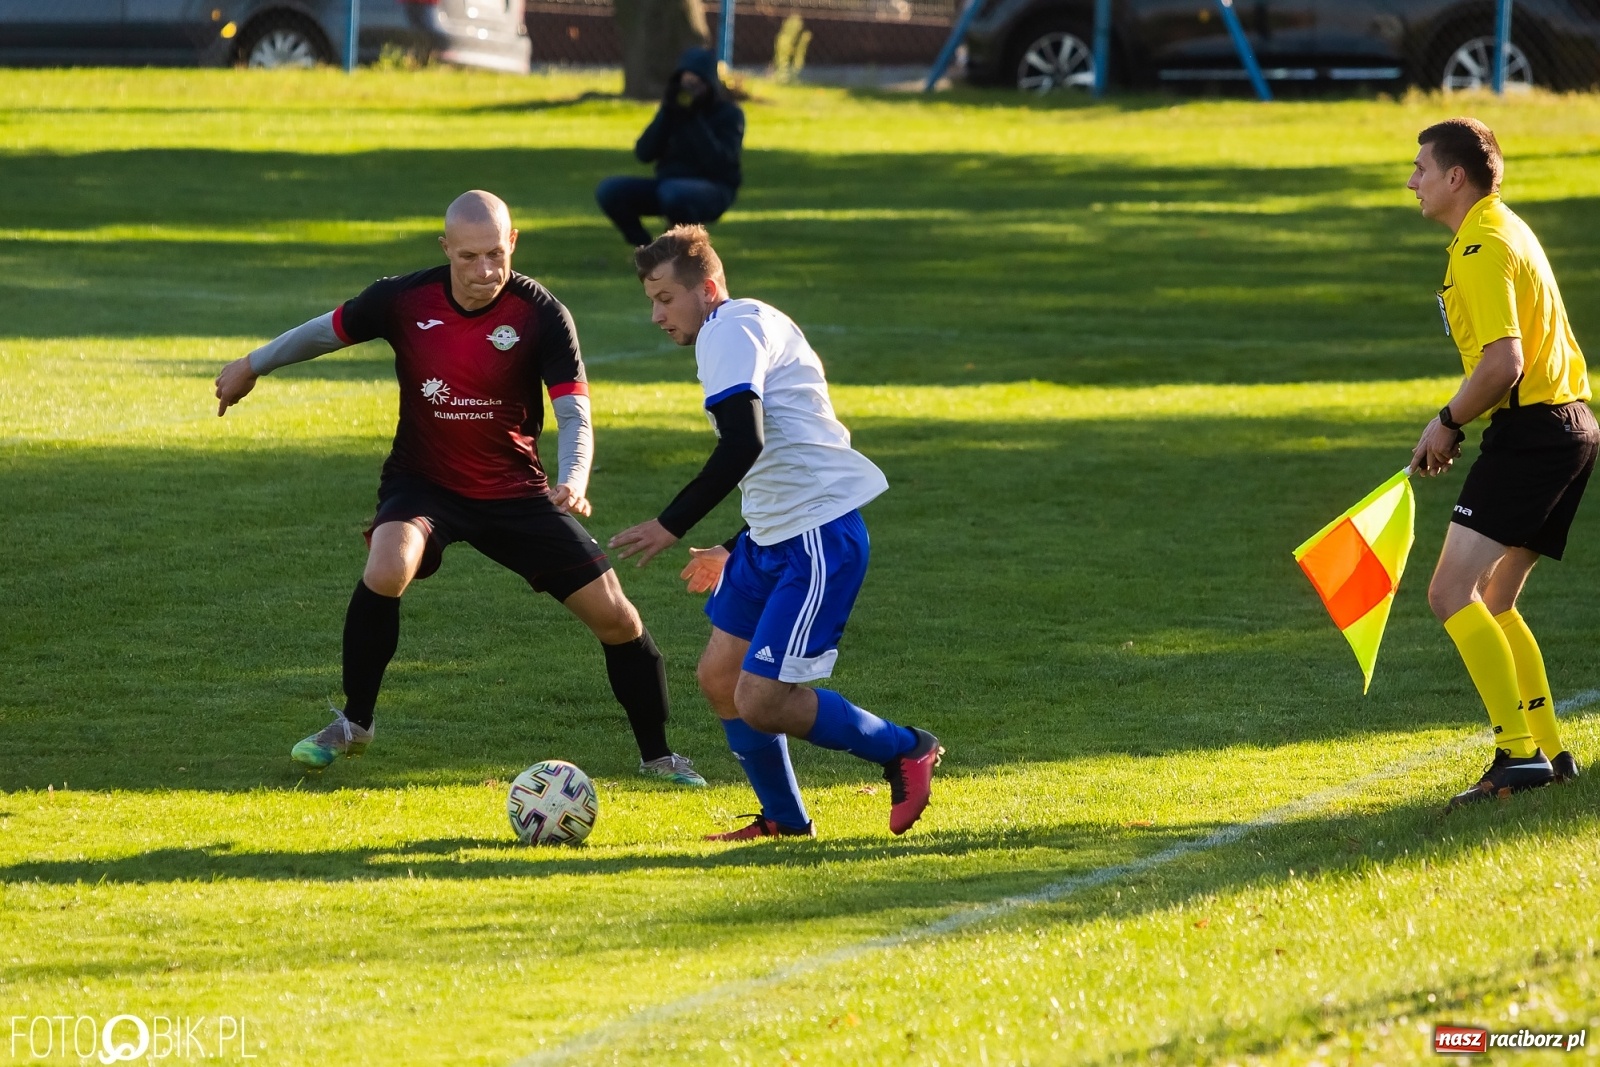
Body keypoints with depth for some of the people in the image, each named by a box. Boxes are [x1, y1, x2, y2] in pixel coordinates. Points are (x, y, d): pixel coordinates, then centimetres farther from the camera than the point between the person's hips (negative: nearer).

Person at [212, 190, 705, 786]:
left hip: (515, 491, 0)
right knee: (386, 571, -31)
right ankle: (353, 725, -8)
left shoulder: (540, 315, -17)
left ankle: (657, 756, 18)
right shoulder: (404, 301, -13)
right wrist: (252, 366, 19)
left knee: (614, 616, -5)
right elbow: (329, 331, 6)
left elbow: (574, 413, -20)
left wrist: (573, 481, -40)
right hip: (423, 484, 0)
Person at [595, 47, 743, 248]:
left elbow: (718, 164, -19)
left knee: (672, 192, -40)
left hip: (712, 189, -5)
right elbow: (644, 154, -1)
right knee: (609, 190, -17)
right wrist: (666, 114, -11)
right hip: (669, 181, 5)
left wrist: (695, 121, -21)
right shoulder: (674, 108, 9)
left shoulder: (729, 114, -5)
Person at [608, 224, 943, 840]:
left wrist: (671, 526, -22)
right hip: (773, 536, 11)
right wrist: (735, 553, 32)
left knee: (760, 703, -11)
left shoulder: (731, 331, -12)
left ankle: (905, 752, 6)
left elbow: (743, 444, -26)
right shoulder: (750, 328, 20)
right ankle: (783, 820, 23)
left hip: (820, 539, -11)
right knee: (719, 677, 11)